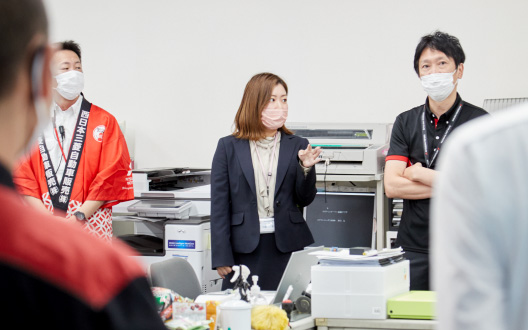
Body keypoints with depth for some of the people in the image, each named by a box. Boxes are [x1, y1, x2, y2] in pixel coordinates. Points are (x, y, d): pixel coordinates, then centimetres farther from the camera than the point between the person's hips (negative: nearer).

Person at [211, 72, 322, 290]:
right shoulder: (229, 147, 5)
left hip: (286, 246, 1)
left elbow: (305, 199, 9)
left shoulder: (297, 146, 9)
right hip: (244, 247, -1)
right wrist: (221, 257, -3)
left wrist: (306, 168, -10)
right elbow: (219, 205, 3)